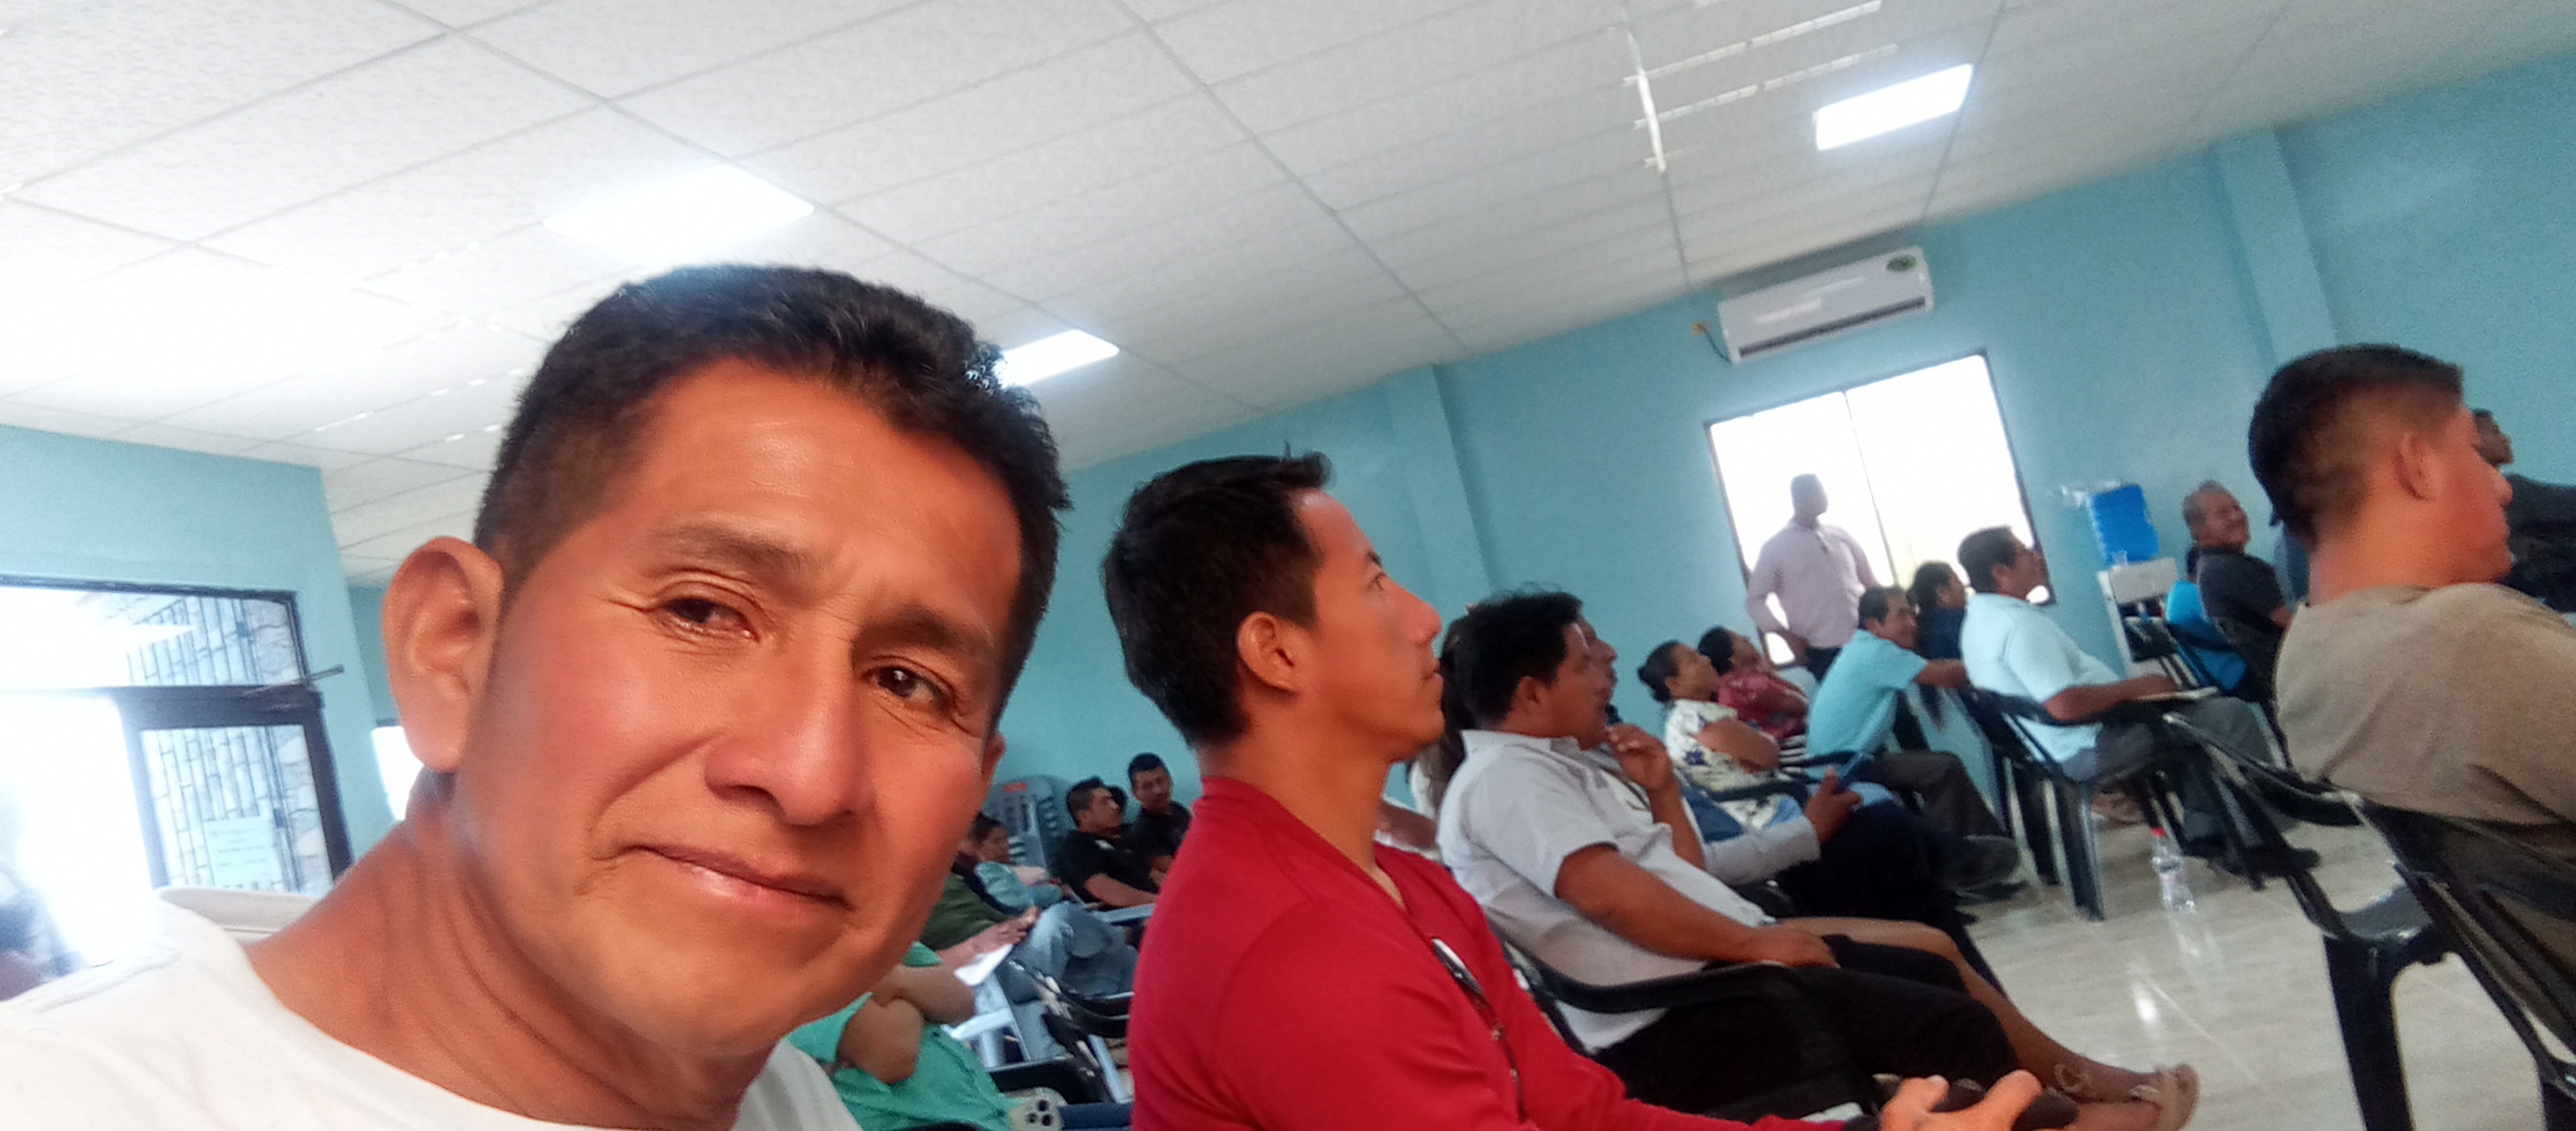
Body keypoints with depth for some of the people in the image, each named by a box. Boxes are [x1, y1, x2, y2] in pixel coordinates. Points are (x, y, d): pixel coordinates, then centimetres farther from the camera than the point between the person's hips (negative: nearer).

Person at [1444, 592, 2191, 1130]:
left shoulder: (1562, 763, 16)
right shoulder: (1503, 775, -15)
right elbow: (1606, 893, -27)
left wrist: (1661, 792, 5)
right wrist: (1753, 942, -16)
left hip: (1707, 970, 11)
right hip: (1667, 1025, -11)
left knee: (1932, 963, 15)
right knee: (1954, 1025, -7)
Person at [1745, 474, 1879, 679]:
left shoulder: (1842, 536, 13)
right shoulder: (1775, 548, 1)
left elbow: (1870, 581, 20)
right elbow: (1754, 599, 2)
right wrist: (1787, 635, -9)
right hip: (1823, 653, -4)